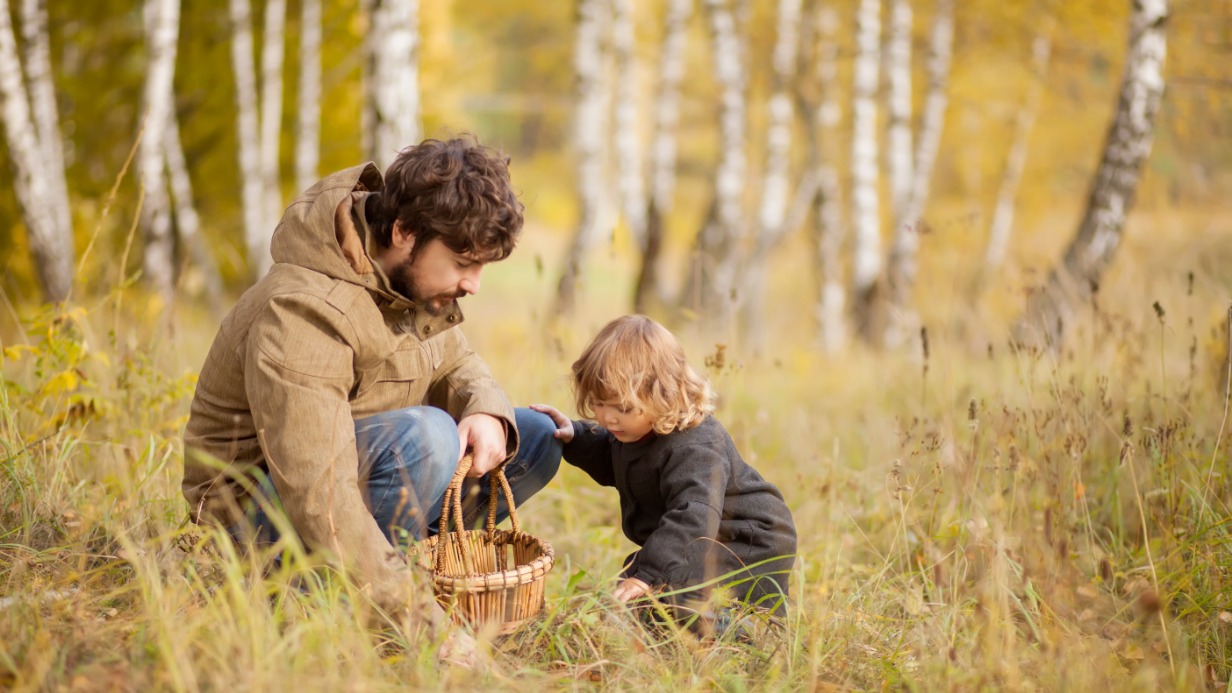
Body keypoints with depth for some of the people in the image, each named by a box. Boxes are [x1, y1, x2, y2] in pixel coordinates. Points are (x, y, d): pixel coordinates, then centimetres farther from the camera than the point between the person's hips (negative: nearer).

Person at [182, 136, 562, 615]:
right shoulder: (306, 312, -31)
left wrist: (487, 413, -15)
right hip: (260, 502, -9)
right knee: (425, 434, -34)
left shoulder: (410, 272, -4)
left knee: (535, 440, 2)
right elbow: (316, 493, -37)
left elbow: (455, 363, 11)